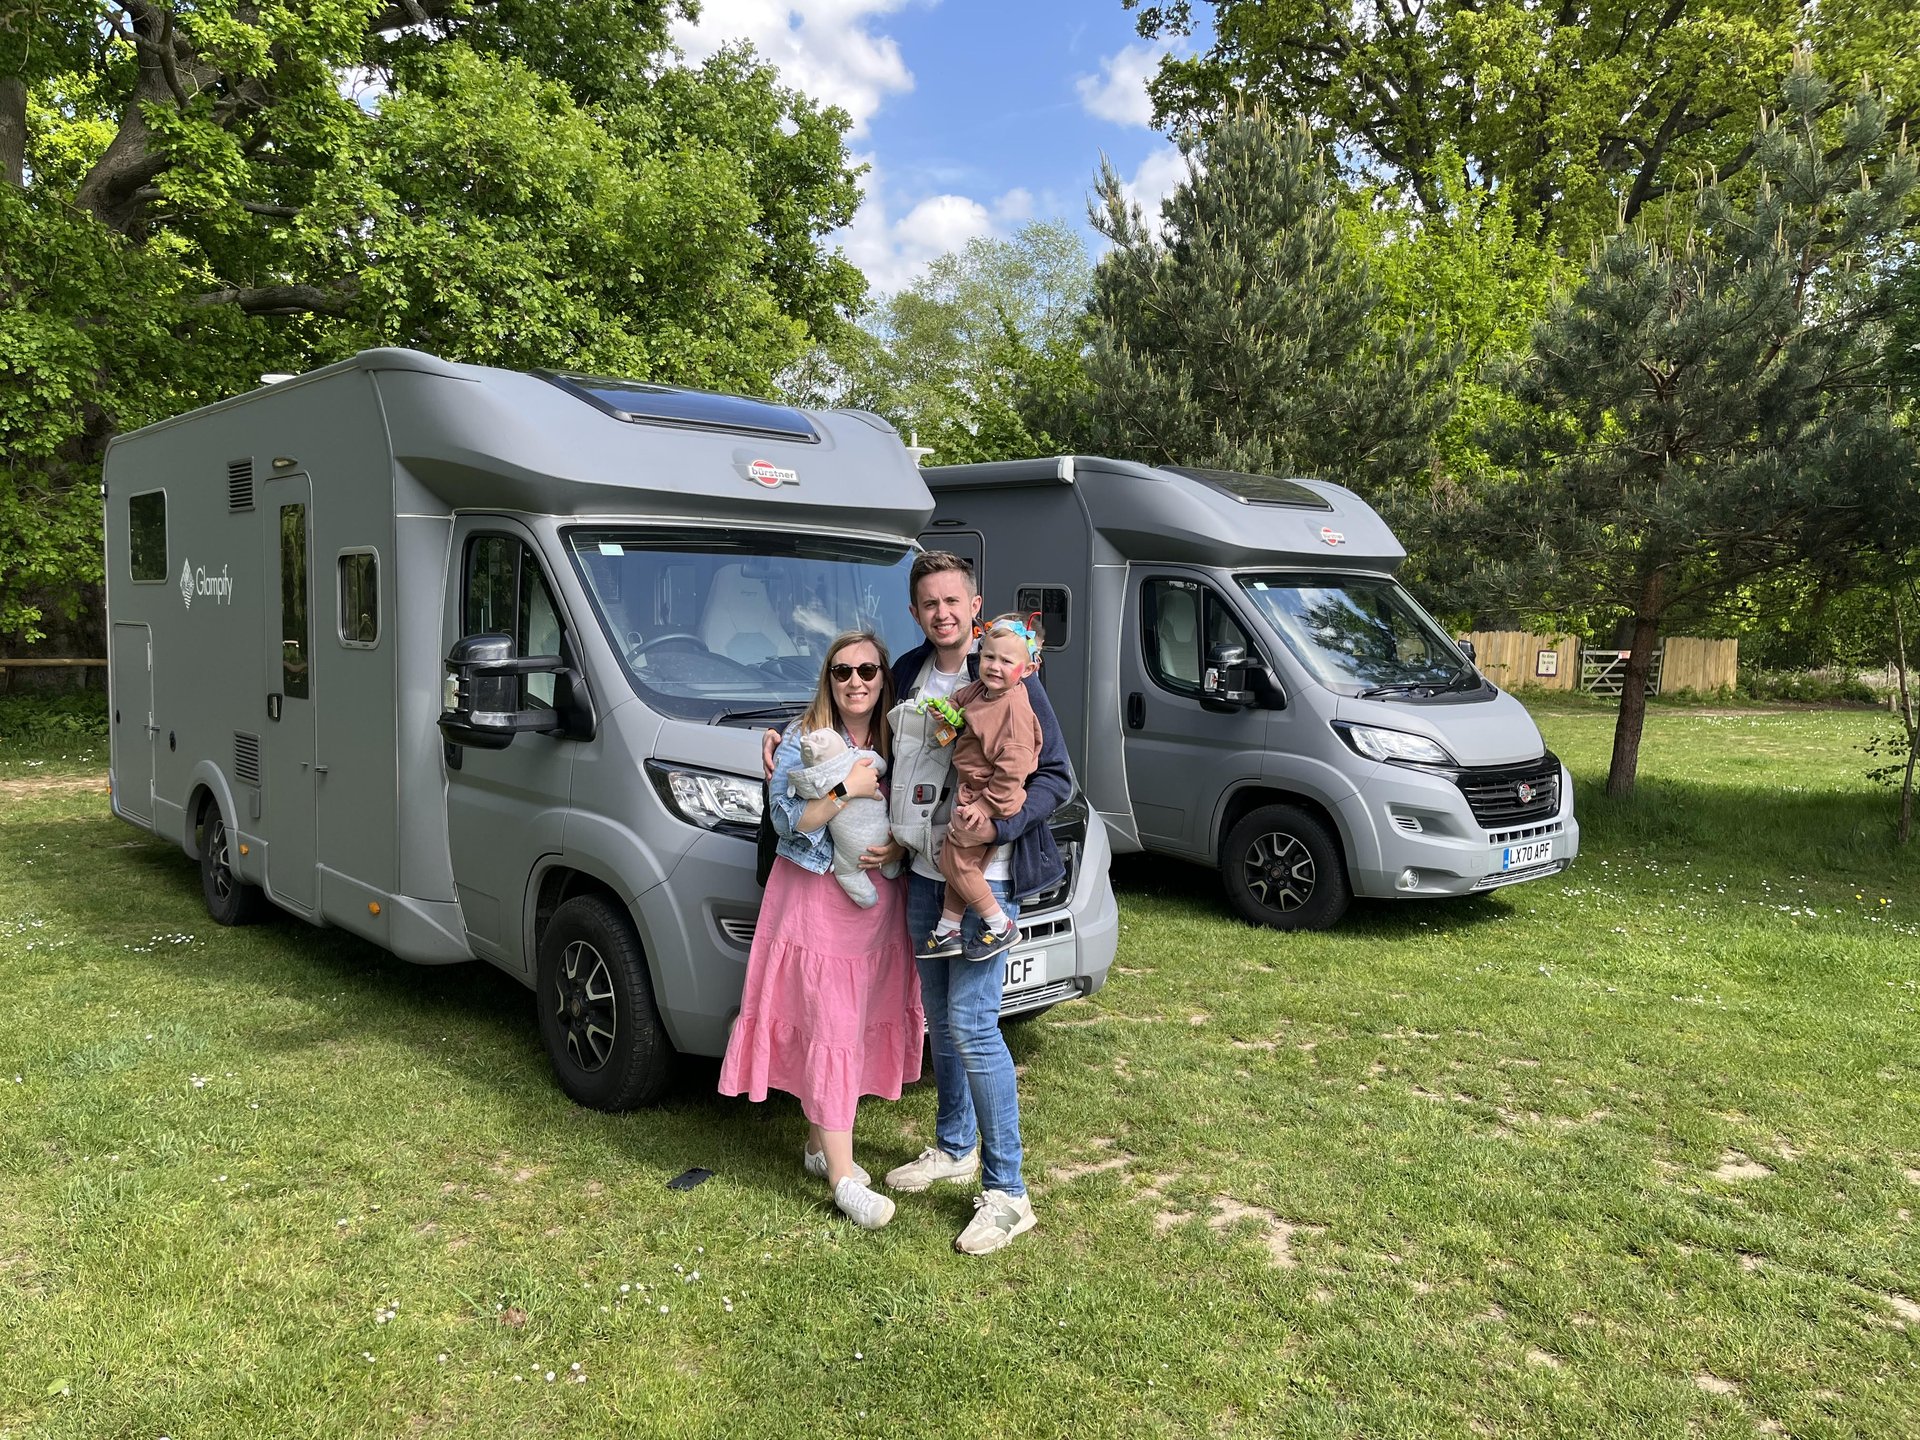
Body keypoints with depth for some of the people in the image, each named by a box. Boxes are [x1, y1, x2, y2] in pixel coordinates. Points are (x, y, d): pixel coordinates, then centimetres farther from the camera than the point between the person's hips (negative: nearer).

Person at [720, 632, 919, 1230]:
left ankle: (819, 1145, 27)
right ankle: (843, 1177, -3)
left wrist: (900, 847, -8)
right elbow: (788, 821, -12)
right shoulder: (802, 740, -4)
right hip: (815, 904, -5)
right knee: (828, 1032, -7)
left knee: (861, 1028, 11)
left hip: (879, 907, 5)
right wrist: (846, 790, -20)